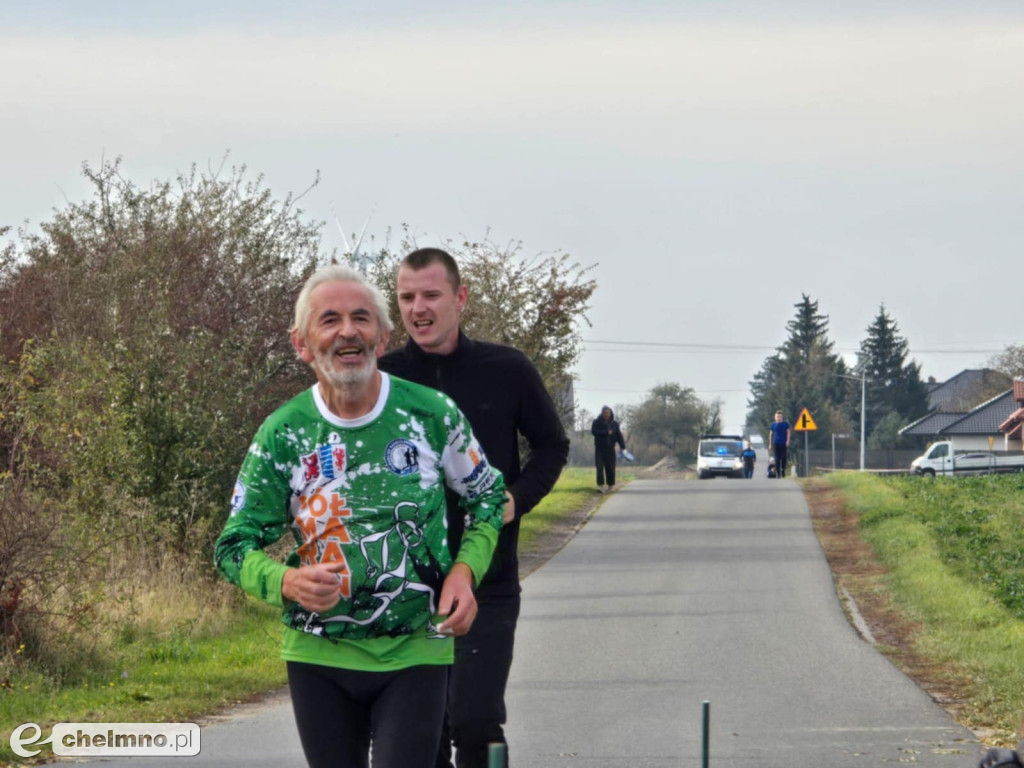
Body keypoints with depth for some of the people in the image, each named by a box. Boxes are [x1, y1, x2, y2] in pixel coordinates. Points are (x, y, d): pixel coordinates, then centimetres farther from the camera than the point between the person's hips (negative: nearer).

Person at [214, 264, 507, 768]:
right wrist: (287, 583, -22)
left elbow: (487, 498, 11)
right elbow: (234, 547, -1)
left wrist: (464, 572, -7)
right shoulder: (283, 434, -4)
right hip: (320, 657, 2)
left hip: (415, 654, -1)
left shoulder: (433, 415, -4)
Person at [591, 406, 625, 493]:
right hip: (600, 448, -2)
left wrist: (623, 447, -8)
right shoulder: (597, 422, 0)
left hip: (610, 449, 2)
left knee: (610, 467, 3)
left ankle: (611, 485, 14)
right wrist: (606, 432, -18)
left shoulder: (614, 423, 7)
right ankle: (600, 485, -15)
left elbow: (619, 436, 2)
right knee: (600, 467, -11)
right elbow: (593, 432, -14)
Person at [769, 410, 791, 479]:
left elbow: (788, 432, 6)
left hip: (783, 444, 0)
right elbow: (770, 434, 13)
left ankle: (783, 471, 12)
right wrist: (770, 444, 11)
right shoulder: (773, 425, 7)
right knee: (777, 458, -4)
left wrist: (787, 441, -5)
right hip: (775, 443, 0)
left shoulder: (785, 424, 4)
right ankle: (777, 473, -1)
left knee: (783, 458, -6)